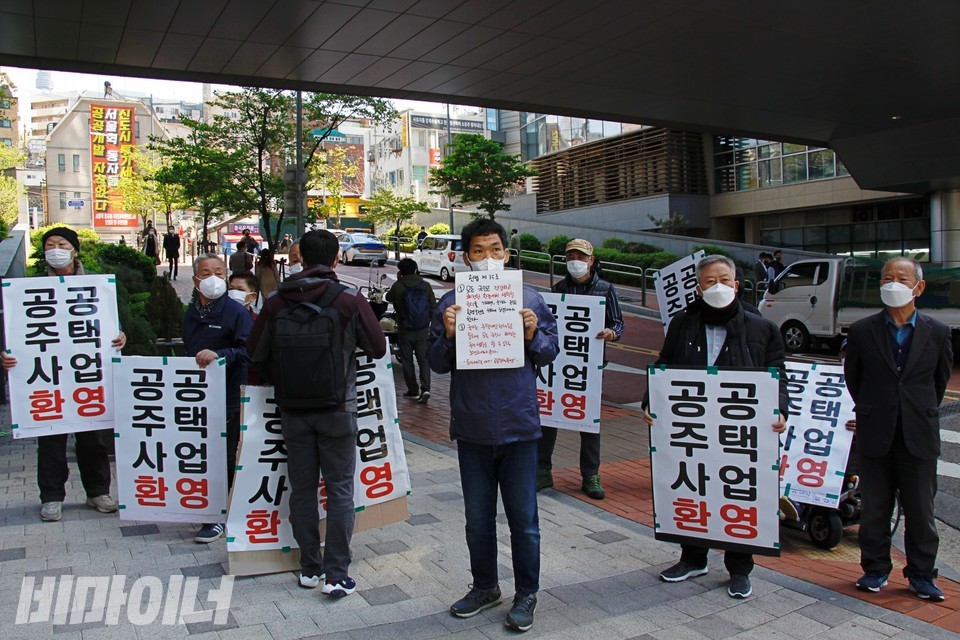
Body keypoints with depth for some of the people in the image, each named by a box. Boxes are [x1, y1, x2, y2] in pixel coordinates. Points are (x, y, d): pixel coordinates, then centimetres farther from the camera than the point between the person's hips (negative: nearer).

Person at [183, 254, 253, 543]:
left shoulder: (236, 311, -7)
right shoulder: (191, 312, 15)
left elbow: (249, 352, -17)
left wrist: (219, 355, -28)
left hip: (228, 400, -6)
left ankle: (217, 518, 11)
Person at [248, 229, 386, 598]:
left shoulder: (277, 303, -4)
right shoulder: (351, 301, -12)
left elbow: (256, 353, 3)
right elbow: (378, 348, -3)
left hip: (293, 411, 3)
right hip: (337, 409, -2)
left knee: (302, 488, 13)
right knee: (339, 489, 6)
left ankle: (309, 568, 24)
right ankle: (337, 575, 7)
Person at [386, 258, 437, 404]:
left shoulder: (398, 286, -9)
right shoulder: (425, 285, -2)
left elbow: (389, 298, 12)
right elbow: (433, 306, 4)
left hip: (405, 330, -2)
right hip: (423, 330, 2)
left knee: (407, 361, 11)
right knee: (424, 360, 6)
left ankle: (413, 390, 15)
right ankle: (425, 388, -9)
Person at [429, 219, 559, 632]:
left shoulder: (529, 299, -1)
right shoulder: (451, 303, 0)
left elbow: (551, 352, 5)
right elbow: (438, 364, 2)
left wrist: (533, 335, -14)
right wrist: (448, 335, -16)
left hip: (519, 426, -1)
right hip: (472, 428, 2)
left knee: (523, 519, 9)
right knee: (478, 519, 17)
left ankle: (526, 595, 29)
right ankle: (485, 587, 37)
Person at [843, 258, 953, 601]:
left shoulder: (938, 333, 0)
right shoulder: (861, 331, -2)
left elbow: (940, 380, 13)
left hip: (919, 437, 0)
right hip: (875, 436, 0)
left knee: (921, 512, 9)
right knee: (874, 511, 10)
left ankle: (922, 575, 25)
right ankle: (875, 570, 25)